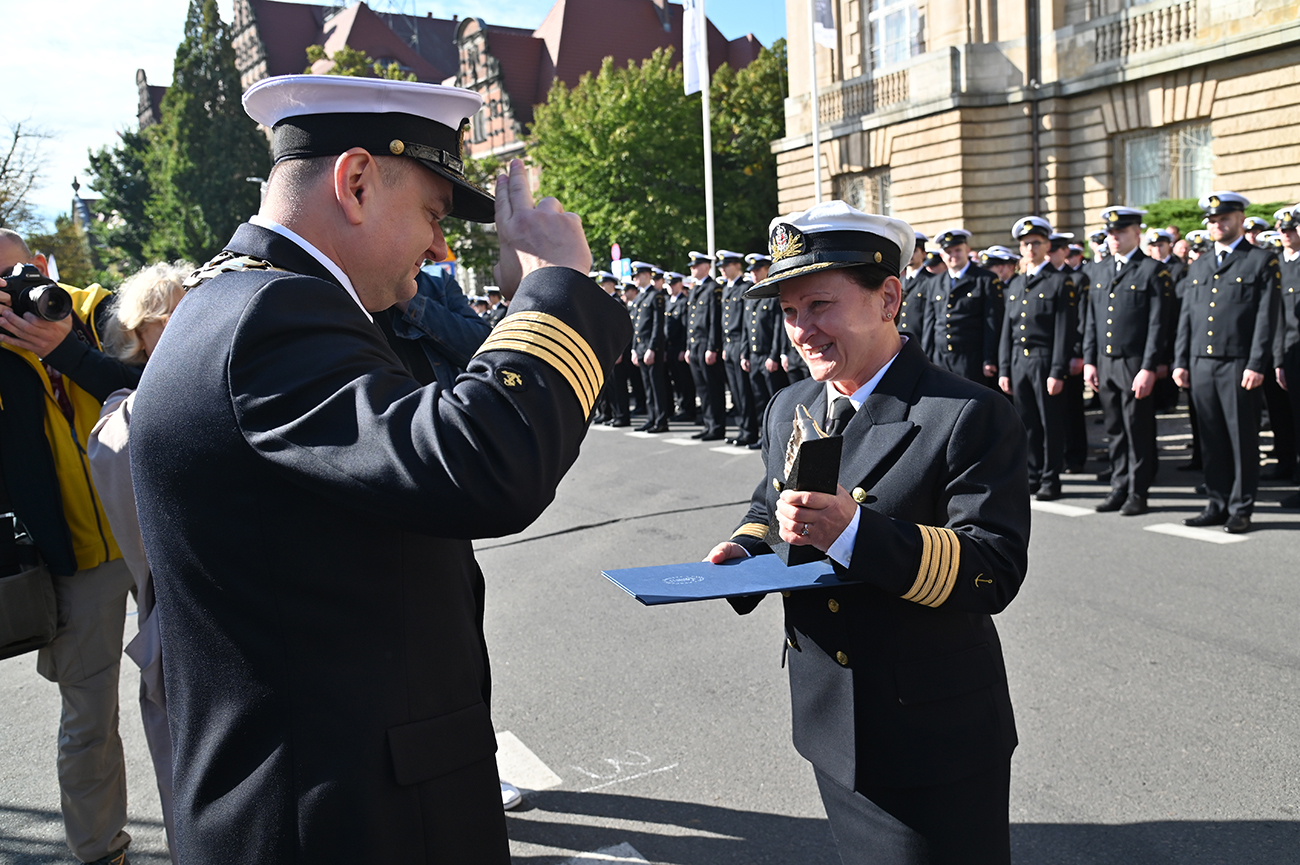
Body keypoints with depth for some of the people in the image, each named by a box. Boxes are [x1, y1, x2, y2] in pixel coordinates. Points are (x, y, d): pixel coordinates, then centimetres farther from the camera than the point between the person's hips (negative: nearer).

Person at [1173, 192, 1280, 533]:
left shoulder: (1262, 261, 2)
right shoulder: (1198, 266, 17)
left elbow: (1266, 317, -5)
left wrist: (1256, 365, -12)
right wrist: (1180, 361, 9)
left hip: (1238, 365, -5)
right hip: (1201, 364, 5)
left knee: (1243, 439, 0)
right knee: (1212, 440, 8)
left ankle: (1240, 509, 8)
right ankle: (1217, 505, 16)